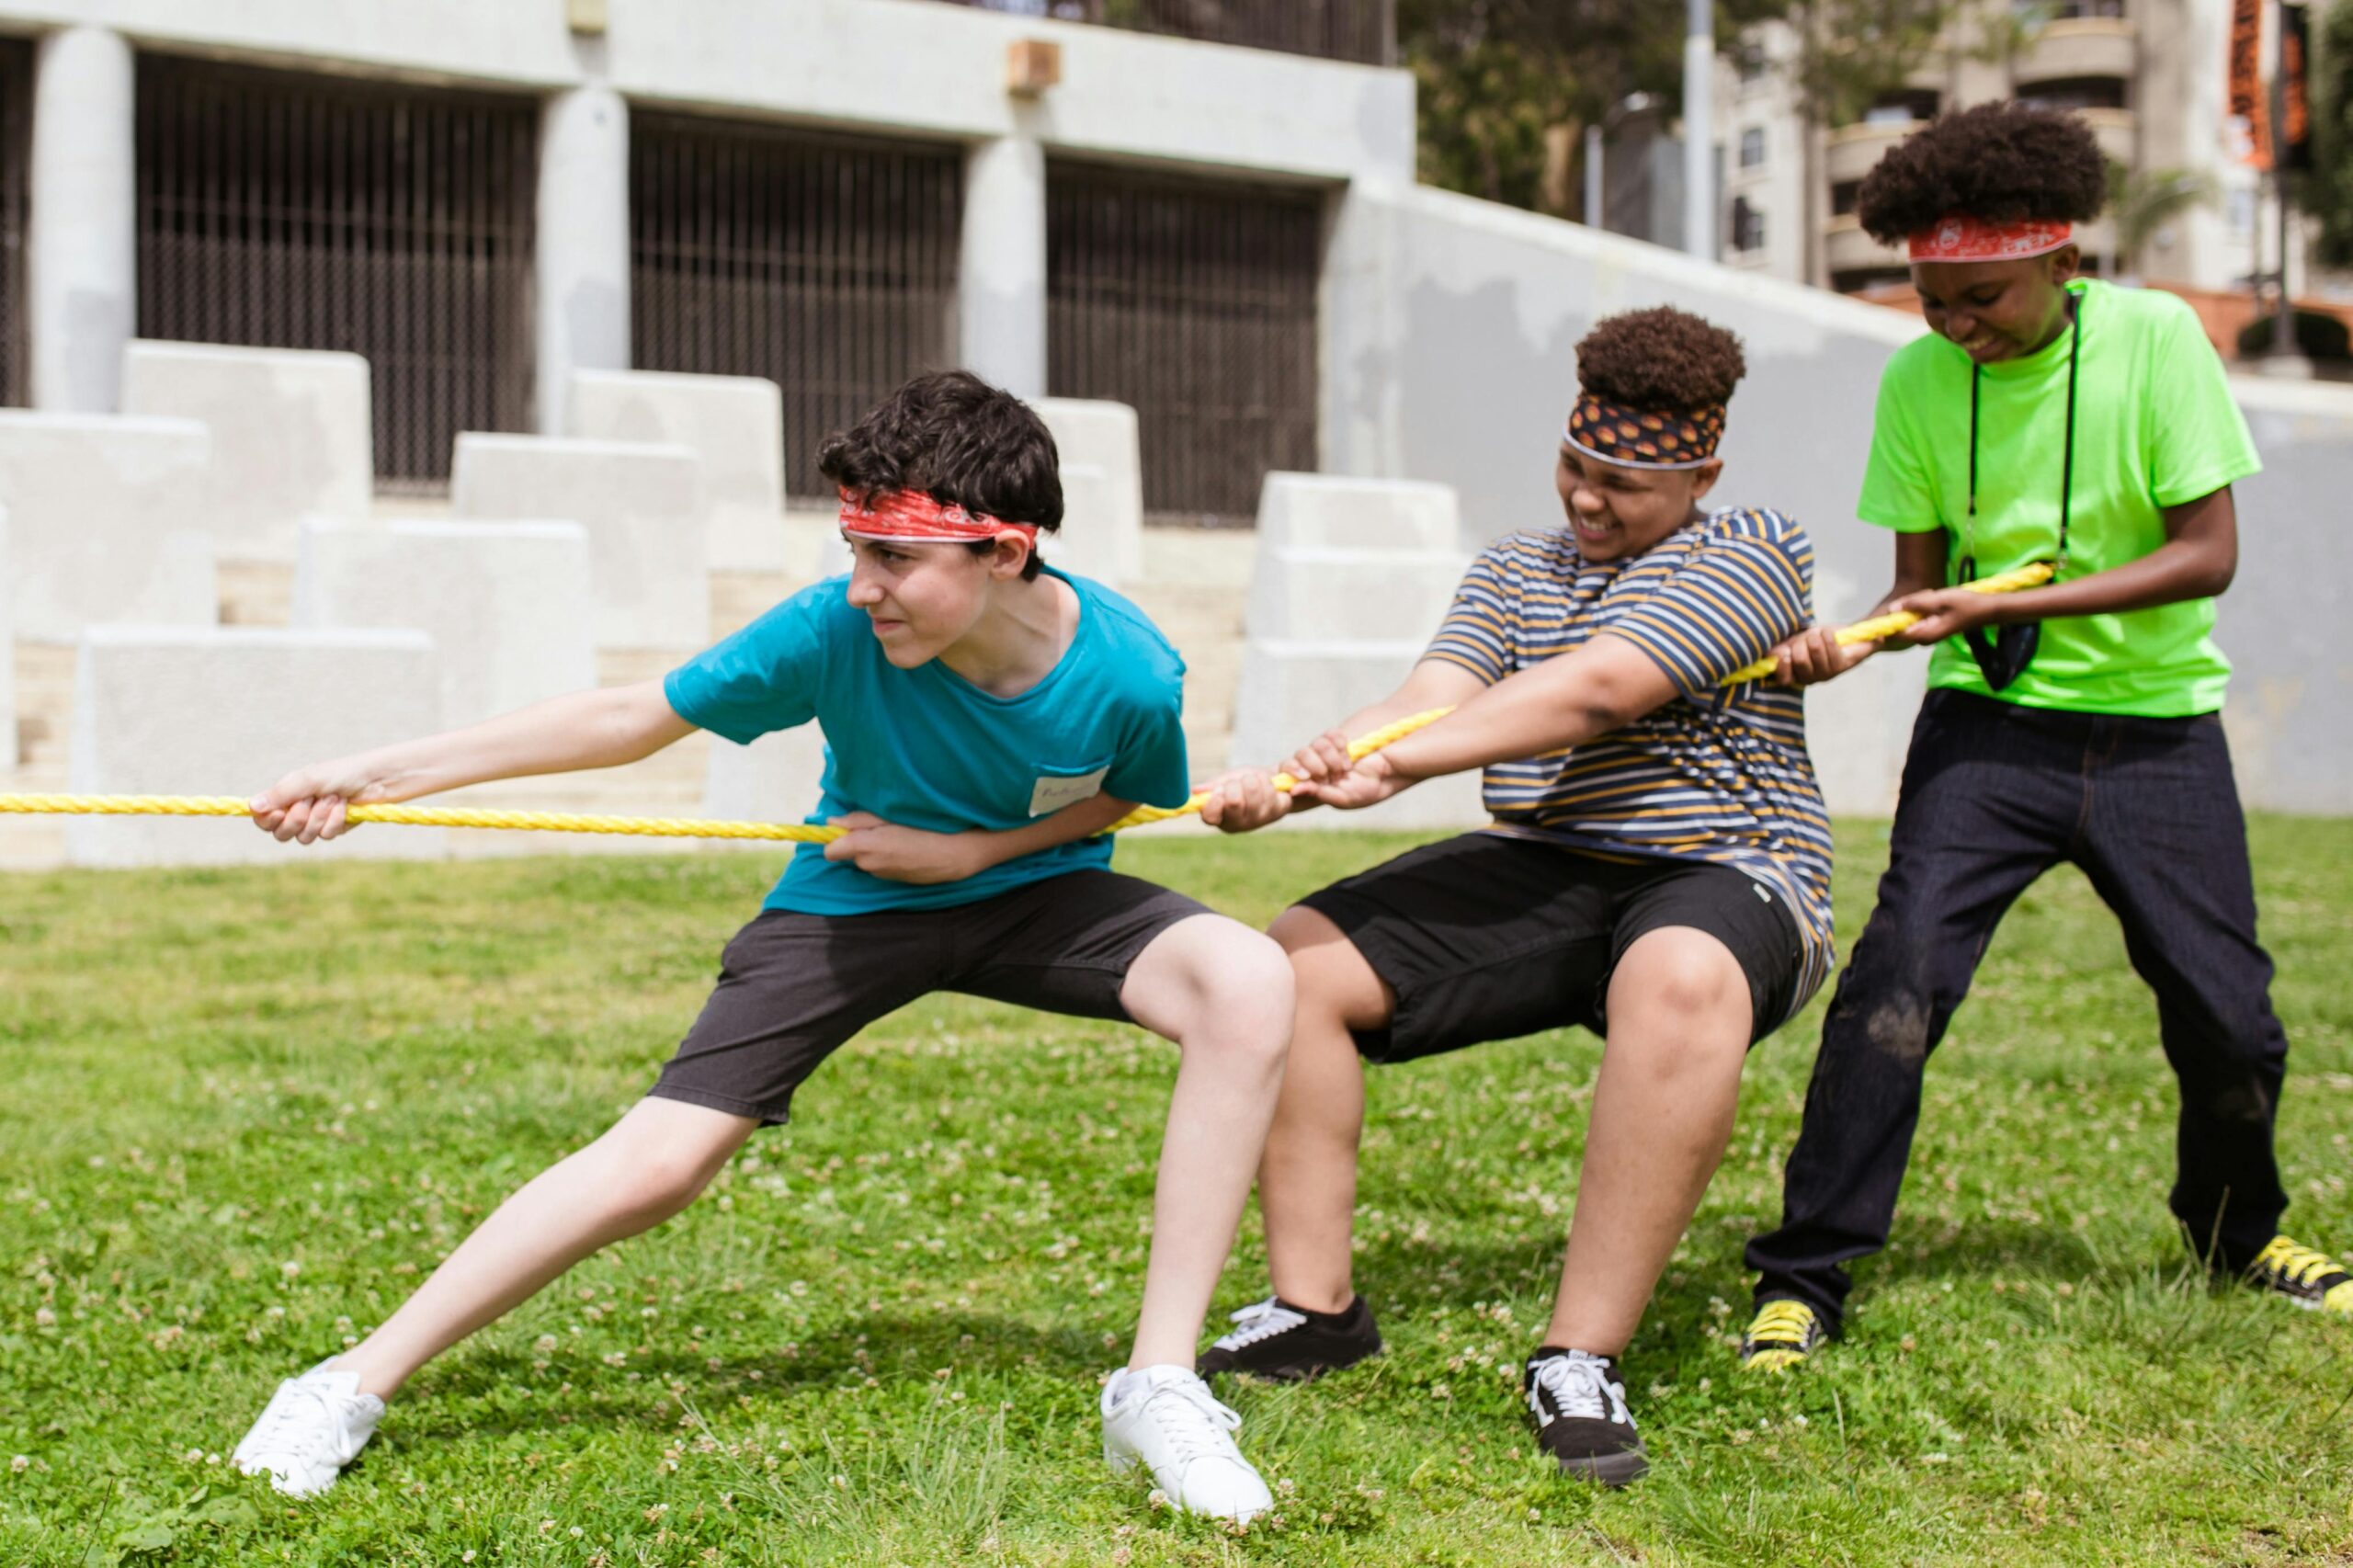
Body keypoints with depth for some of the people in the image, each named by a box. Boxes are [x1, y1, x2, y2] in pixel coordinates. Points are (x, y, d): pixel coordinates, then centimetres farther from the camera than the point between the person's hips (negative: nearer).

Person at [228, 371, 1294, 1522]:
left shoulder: (1126, 670, -27)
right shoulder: (834, 631, -28)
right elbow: (636, 717, -16)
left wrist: (973, 847, -18)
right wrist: (381, 774, -15)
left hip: (1033, 892, 1)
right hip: (848, 903, -1)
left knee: (1249, 983, -28)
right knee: (658, 1161, -13)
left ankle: (1158, 1390, -22)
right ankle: (356, 1384, 3)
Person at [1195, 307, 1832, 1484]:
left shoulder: (1752, 555, -4)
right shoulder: (1515, 571, 16)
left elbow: (1594, 691, -19)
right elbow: (1427, 698, -1)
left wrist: (1395, 765, -27)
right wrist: (1282, 783, -22)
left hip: (1718, 882, -6)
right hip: (1536, 870, 6)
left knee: (1680, 982, -41)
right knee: (1298, 960, -12)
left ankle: (1580, 1359, -35)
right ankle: (1311, 1307, -5)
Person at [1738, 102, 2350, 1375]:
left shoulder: (2153, 340, -13)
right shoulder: (1916, 378, -6)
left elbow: (2206, 554, -15)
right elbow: (1923, 582, 0)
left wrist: (2010, 605, -23)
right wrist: (1851, 643, -23)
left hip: (2156, 725, 0)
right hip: (1986, 722, 1)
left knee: (2227, 1015, 3)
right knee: (1898, 976, -17)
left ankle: (2238, 1228, 35)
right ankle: (1802, 1279, -8)